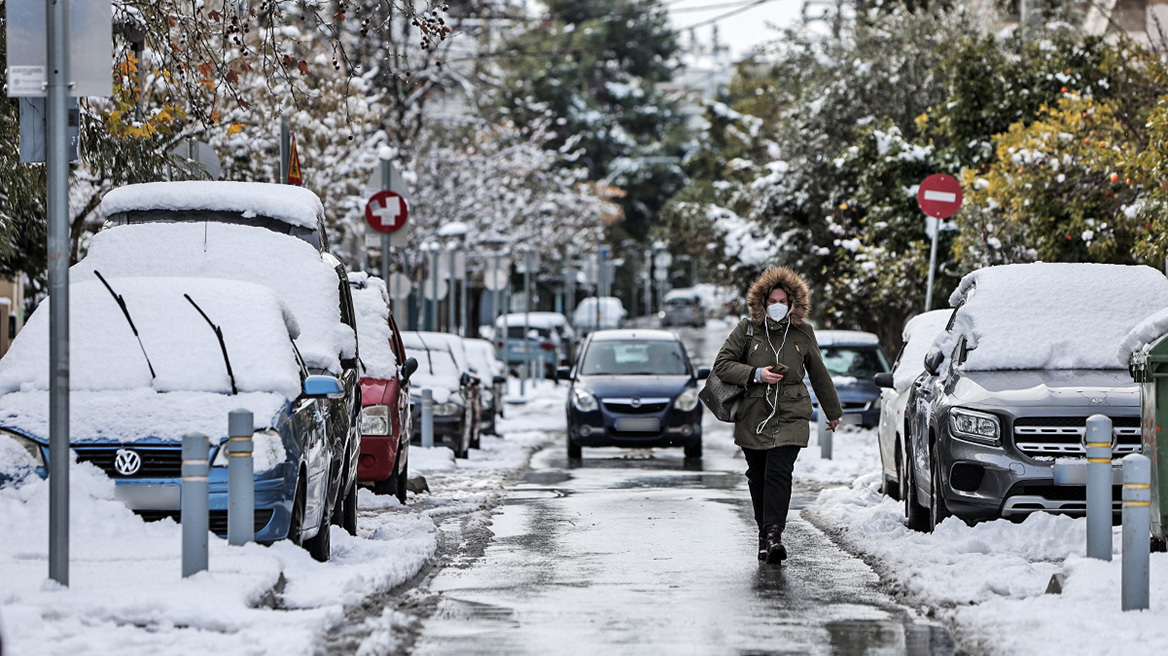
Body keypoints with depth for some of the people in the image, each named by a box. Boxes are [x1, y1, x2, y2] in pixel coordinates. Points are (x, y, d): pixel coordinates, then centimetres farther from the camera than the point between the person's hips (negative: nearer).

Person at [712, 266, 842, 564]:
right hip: (752, 417, 1)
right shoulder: (747, 329, 2)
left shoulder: (803, 333, 6)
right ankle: (764, 534, 18)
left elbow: (818, 374, 17)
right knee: (758, 478, 6)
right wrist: (756, 374, -14)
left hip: (790, 416, -1)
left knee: (779, 473, -16)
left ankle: (773, 535, -22)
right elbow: (722, 364, 0)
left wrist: (833, 411, 26)